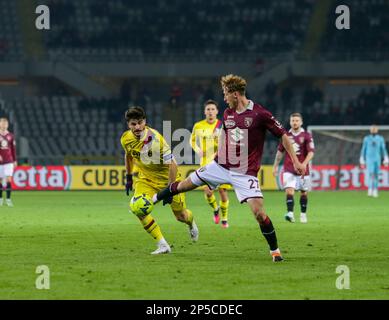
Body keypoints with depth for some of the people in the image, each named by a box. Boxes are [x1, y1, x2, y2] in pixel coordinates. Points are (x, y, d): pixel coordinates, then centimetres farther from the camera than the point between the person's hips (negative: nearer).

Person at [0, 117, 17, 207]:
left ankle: (8, 199, -7)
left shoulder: (10, 136, 5)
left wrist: (15, 161, 10)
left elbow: (13, 149, 11)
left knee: (8, 179, -10)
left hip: (9, 161, 0)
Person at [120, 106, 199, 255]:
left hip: (167, 177, -4)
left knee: (181, 216, 8)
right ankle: (162, 245, -11)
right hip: (145, 178, 4)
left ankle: (191, 224, 49)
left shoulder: (155, 138, -30)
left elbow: (171, 163, -26)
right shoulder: (126, 139, -12)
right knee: (138, 209, -23)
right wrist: (128, 178, 17)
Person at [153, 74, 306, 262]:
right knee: (186, 184, 14)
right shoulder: (228, 114, 4)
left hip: (245, 173, -6)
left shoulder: (260, 114, -15)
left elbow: (283, 135, -9)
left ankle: (275, 250, 1)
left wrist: (296, 161, -10)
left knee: (258, 212, -17)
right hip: (221, 166, 6)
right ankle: (154, 199, 39)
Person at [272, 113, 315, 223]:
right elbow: (280, 152, 15)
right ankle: (290, 213, -25)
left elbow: (311, 152, -8)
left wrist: (304, 164, -21)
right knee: (289, 191, -16)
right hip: (288, 169, 1)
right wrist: (275, 166, 14)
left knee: (304, 193, 8)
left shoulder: (307, 136, -2)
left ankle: (303, 214, 24)